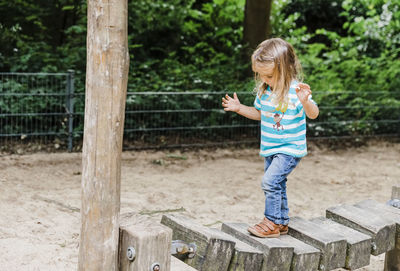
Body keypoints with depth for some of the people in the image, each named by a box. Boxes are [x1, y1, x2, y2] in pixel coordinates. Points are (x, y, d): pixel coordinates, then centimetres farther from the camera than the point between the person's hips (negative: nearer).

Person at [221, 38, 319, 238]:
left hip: (290, 148, -7)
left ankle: (272, 223, -6)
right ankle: (282, 223, 28)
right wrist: (239, 108, 6)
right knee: (277, 185, 15)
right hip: (270, 148, 7)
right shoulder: (264, 90, 2)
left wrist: (305, 101, -42)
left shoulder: (295, 91, -19)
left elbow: (313, 114, -21)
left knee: (270, 181, -18)